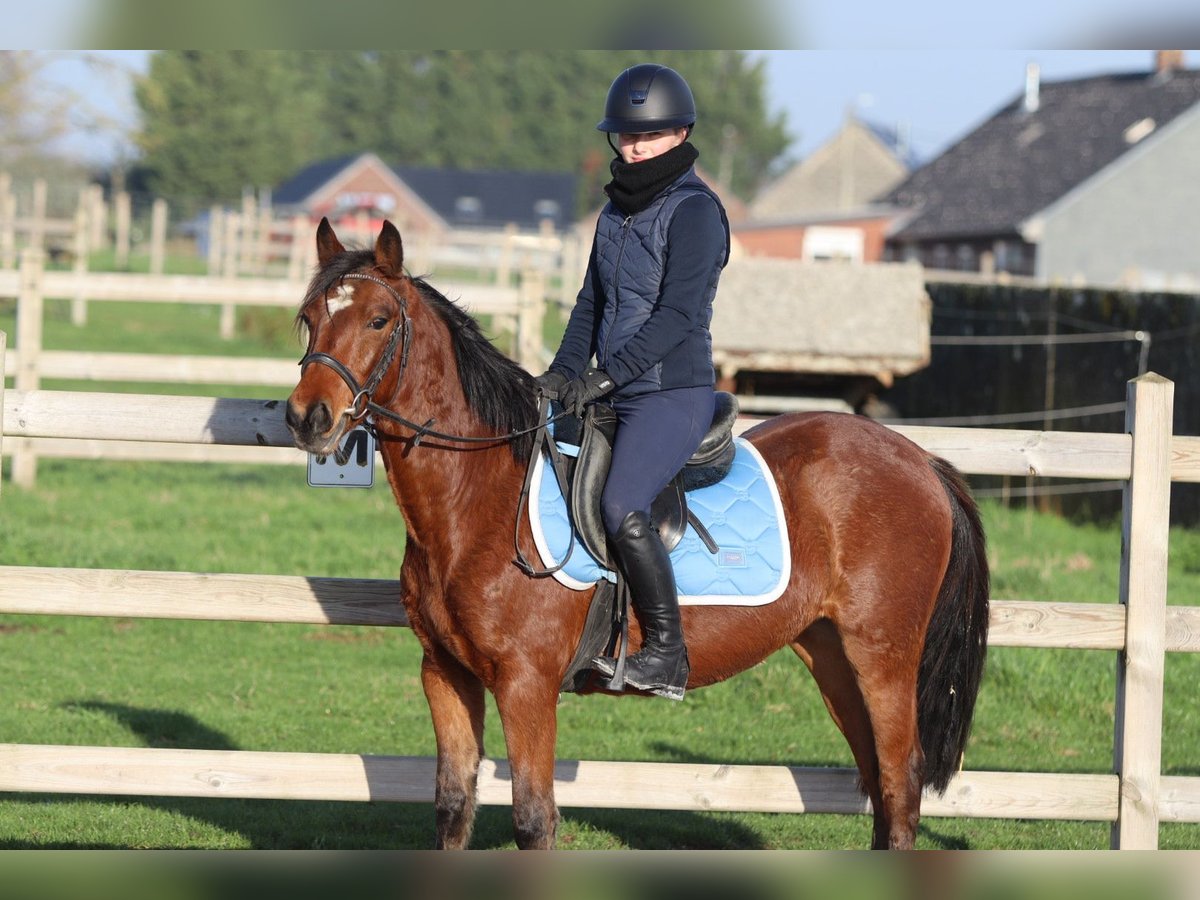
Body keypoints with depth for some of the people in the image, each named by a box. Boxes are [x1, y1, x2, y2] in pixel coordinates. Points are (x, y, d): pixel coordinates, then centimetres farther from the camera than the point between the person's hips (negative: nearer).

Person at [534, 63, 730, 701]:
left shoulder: (695, 210, -11)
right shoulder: (618, 209, 15)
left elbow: (678, 313, -20)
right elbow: (591, 302, 19)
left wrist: (607, 375, -25)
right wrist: (563, 372, 3)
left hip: (673, 393, -9)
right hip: (617, 398, 9)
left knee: (622, 509, -27)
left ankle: (667, 655, -17)